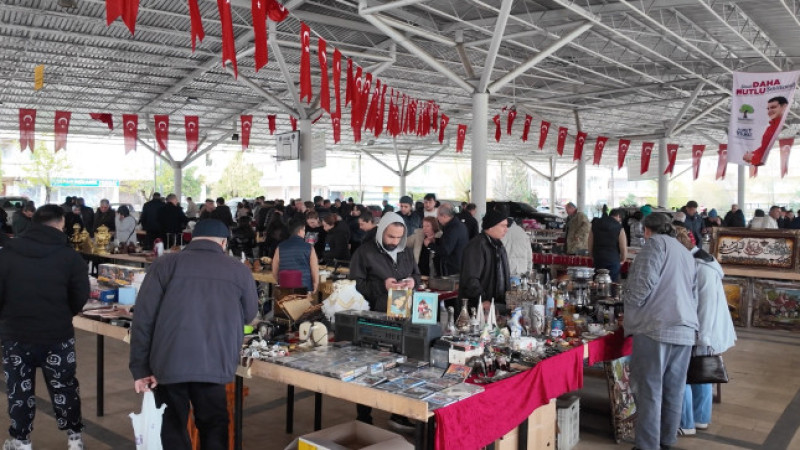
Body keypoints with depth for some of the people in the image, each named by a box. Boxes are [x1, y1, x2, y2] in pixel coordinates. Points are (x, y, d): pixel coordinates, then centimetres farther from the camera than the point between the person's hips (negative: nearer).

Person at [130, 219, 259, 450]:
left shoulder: (165, 264, 1)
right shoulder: (239, 270, 2)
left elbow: (143, 318, -2)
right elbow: (248, 315, 16)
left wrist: (140, 368, 2)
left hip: (169, 362, 0)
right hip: (215, 363, 0)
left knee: (173, 429, 15)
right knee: (214, 428, 16)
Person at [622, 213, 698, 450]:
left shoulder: (656, 244, -2)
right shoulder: (685, 252, 23)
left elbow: (644, 282, -13)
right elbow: (693, 292, 25)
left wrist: (630, 306, 0)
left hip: (656, 326, -8)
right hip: (684, 329, 8)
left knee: (649, 390, -3)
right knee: (673, 390, 13)